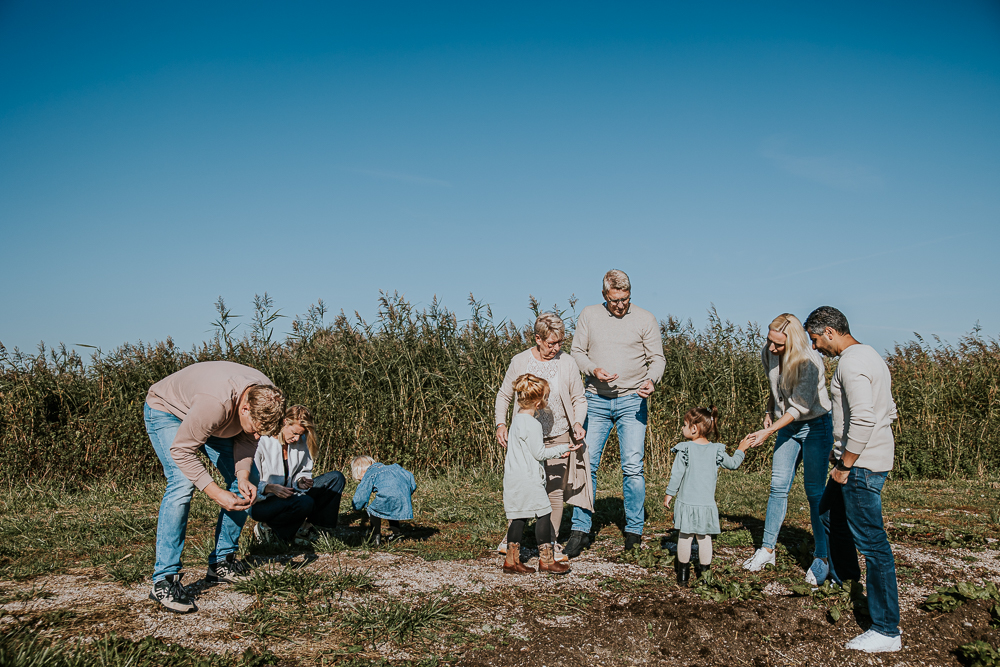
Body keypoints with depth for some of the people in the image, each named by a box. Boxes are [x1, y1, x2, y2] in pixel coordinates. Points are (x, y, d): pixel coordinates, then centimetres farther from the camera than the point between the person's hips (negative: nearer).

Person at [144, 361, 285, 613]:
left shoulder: (266, 398, -24)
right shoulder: (215, 403, -44)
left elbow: (246, 439, -7)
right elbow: (181, 451, -34)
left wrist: (243, 475, -24)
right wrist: (217, 494, -35)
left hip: (218, 421, 7)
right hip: (167, 410, -7)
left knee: (249, 479, -1)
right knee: (182, 484, -27)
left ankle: (222, 563, 10)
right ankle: (164, 580, -21)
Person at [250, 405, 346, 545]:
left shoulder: (301, 441, 2)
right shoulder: (262, 442, -17)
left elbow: (305, 471, 12)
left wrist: (301, 482, -12)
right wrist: (271, 488, -36)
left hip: (288, 495, 7)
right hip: (261, 503, -7)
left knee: (336, 478, -4)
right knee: (305, 502, -36)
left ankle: (310, 523, -4)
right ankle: (267, 527, -11)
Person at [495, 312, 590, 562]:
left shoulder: (567, 363, -3)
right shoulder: (520, 362, -4)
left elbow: (579, 399, 7)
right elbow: (504, 396, 7)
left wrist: (578, 422, -10)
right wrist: (501, 423, -6)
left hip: (558, 438, 0)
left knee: (554, 491, 2)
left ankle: (552, 543, 17)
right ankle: (512, 536, 25)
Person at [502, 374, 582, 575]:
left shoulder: (517, 419, 13)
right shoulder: (531, 424, -18)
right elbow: (539, 454, -14)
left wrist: (557, 451, 23)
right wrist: (562, 449, -2)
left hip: (514, 478, 10)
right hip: (528, 480, -9)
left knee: (519, 517, 12)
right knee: (543, 515, 1)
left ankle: (511, 560, 16)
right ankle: (546, 560, 8)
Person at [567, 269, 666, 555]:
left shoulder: (645, 319, 3)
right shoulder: (589, 315, 6)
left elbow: (657, 358, 3)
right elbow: (577, 352, 8)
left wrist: (651, 381, -17)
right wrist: (593, 370, -12)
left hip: (632, 401, -1)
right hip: (596, 400, 1)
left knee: (633, 467, -4)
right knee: (586, 464, -1)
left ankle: (634, 531, 10)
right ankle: (580, 530, 9)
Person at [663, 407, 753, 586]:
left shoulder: (685, 449, -8)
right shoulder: (716, 450, 1)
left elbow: (677, 474, -7)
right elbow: (733, 464, 16)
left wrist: (669, 493, 4)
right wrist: (741, 450, 33)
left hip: (687, 503, -2)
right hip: (707, 503, 2)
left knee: (685, 537, 6)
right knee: (704, 538, 13)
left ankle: (683, 574, 13)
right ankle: (704, 572, 20)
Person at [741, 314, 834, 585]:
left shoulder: (809, 362, -25)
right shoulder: (768, 353, -5)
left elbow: (800, 407, -24)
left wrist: (768, 432, -25)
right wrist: (769, 412, 8)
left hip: (815, 426, -6)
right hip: (787, 426, 6)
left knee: (815, 492, -5)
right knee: (778, 487, 4)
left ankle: (822, 557, 5)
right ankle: (767, 549, 11)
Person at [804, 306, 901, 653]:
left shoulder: (851, 363, -17)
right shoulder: (871, 355, 16)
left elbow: (863, 420, -26)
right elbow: (888, 411, 20)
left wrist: (845, 465, -17)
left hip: (862, 464, -11)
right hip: (876, 456, 11)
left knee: (871, 540, -7)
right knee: (833, 514, 26)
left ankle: (887, 631, -2)